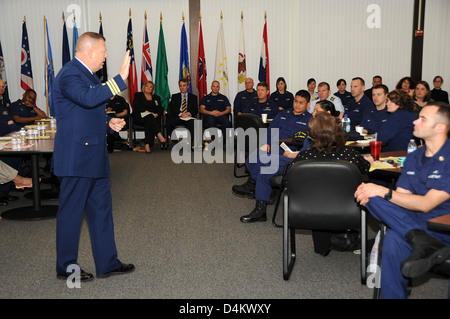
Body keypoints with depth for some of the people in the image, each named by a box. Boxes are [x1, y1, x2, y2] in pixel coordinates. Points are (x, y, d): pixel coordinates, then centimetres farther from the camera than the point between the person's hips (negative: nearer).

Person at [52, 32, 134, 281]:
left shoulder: (88, 74, 17)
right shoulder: (69, 75, -15)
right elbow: (88, 99, -35)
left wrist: (109, 122, 9)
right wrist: (120, 78, -37)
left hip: (94, 156, 10)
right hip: (75, 157, -10)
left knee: (101, 209, 13)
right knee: (71, 212, 2)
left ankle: (107, 263, 24)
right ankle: (65, 267, 18)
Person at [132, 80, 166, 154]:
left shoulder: (156, 98, 26)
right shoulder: (138, 95, 18)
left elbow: (160, 109, 12)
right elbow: (136, 107, 0)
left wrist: (156, 114, -11)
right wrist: (146, 111, -15)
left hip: (153, 117, 2)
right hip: (140, 117, -2)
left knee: (148, 124, -34)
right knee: (149, 117, -36)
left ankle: (147, 145, -44)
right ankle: (159, 135, -54)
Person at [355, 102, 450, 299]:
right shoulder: (414, 158, 10)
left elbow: (426, 204, -18)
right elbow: (400, 197, 6)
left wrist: (384, 192, -21)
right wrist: (371, 194, -14)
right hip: (415, 221, 6)